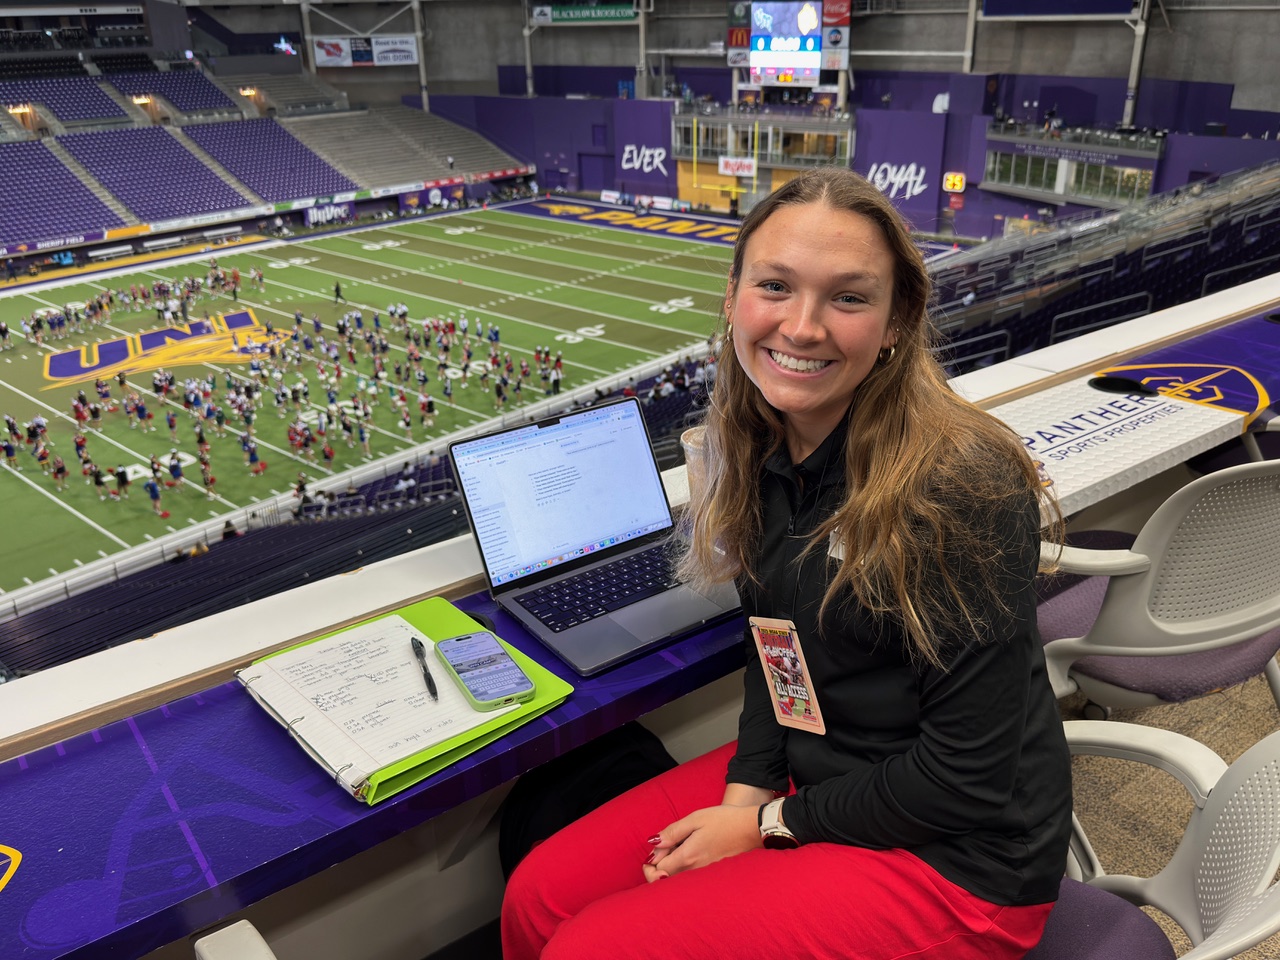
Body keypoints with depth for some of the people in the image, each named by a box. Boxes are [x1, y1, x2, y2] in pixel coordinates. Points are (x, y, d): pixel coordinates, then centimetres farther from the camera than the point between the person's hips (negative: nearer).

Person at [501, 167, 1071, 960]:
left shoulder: (961, 490, -26)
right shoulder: (761, 446, -4)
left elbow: (967, 778, -21)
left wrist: (773, 826, -12)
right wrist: (748, 788, -7)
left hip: (953, 857, -6)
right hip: (807, 769, 6)